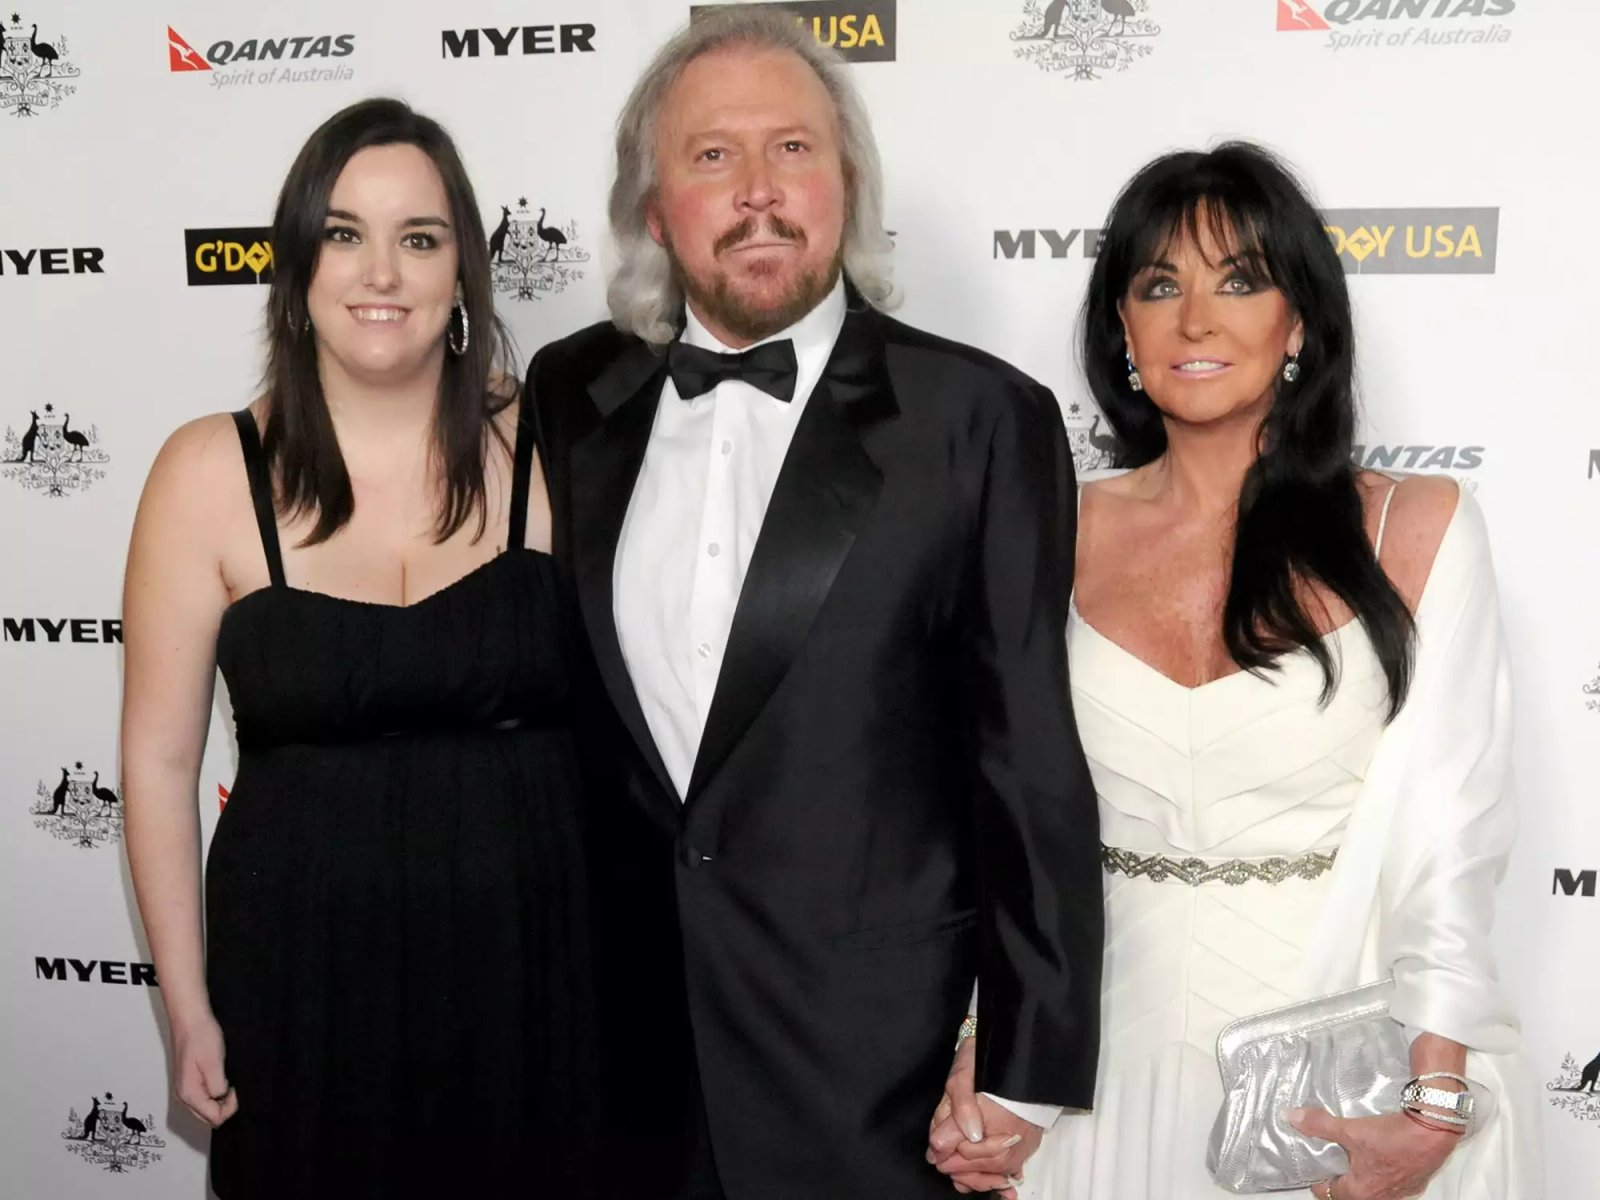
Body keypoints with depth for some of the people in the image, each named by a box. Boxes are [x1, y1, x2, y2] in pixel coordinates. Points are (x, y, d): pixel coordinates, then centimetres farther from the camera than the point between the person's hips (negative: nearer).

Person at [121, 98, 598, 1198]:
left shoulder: (546, 449, -4)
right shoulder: (210, 472, -5)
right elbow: (160, 755, -1)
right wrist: (190, 1009, 0)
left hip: (529, 965, 1)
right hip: (307, 981, 0)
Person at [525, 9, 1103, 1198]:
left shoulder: (980, 418, -10)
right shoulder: (574, 396, 2)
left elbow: (1033, 773, -8)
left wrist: (1028, 1069, -7)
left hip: (877, 1053, -3)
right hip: (625, 1043, 4)